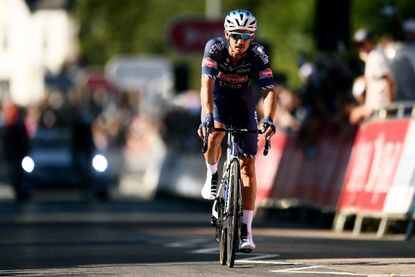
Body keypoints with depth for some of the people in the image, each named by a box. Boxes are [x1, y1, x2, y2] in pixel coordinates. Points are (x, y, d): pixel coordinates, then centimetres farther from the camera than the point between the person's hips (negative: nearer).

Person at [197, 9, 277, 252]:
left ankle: (246, 229, -6)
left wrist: (268, 120, -48)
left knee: (248, 165, -8)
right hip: (217, 100, -1)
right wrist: (208, 117, -49)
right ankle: (212, 176, -1)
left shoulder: (259, 55, -25)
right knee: (214, 134, -34)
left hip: (243, 103, 1)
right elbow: (207, 86, -35)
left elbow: (269, 91, -30)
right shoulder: (215, 48, -27)